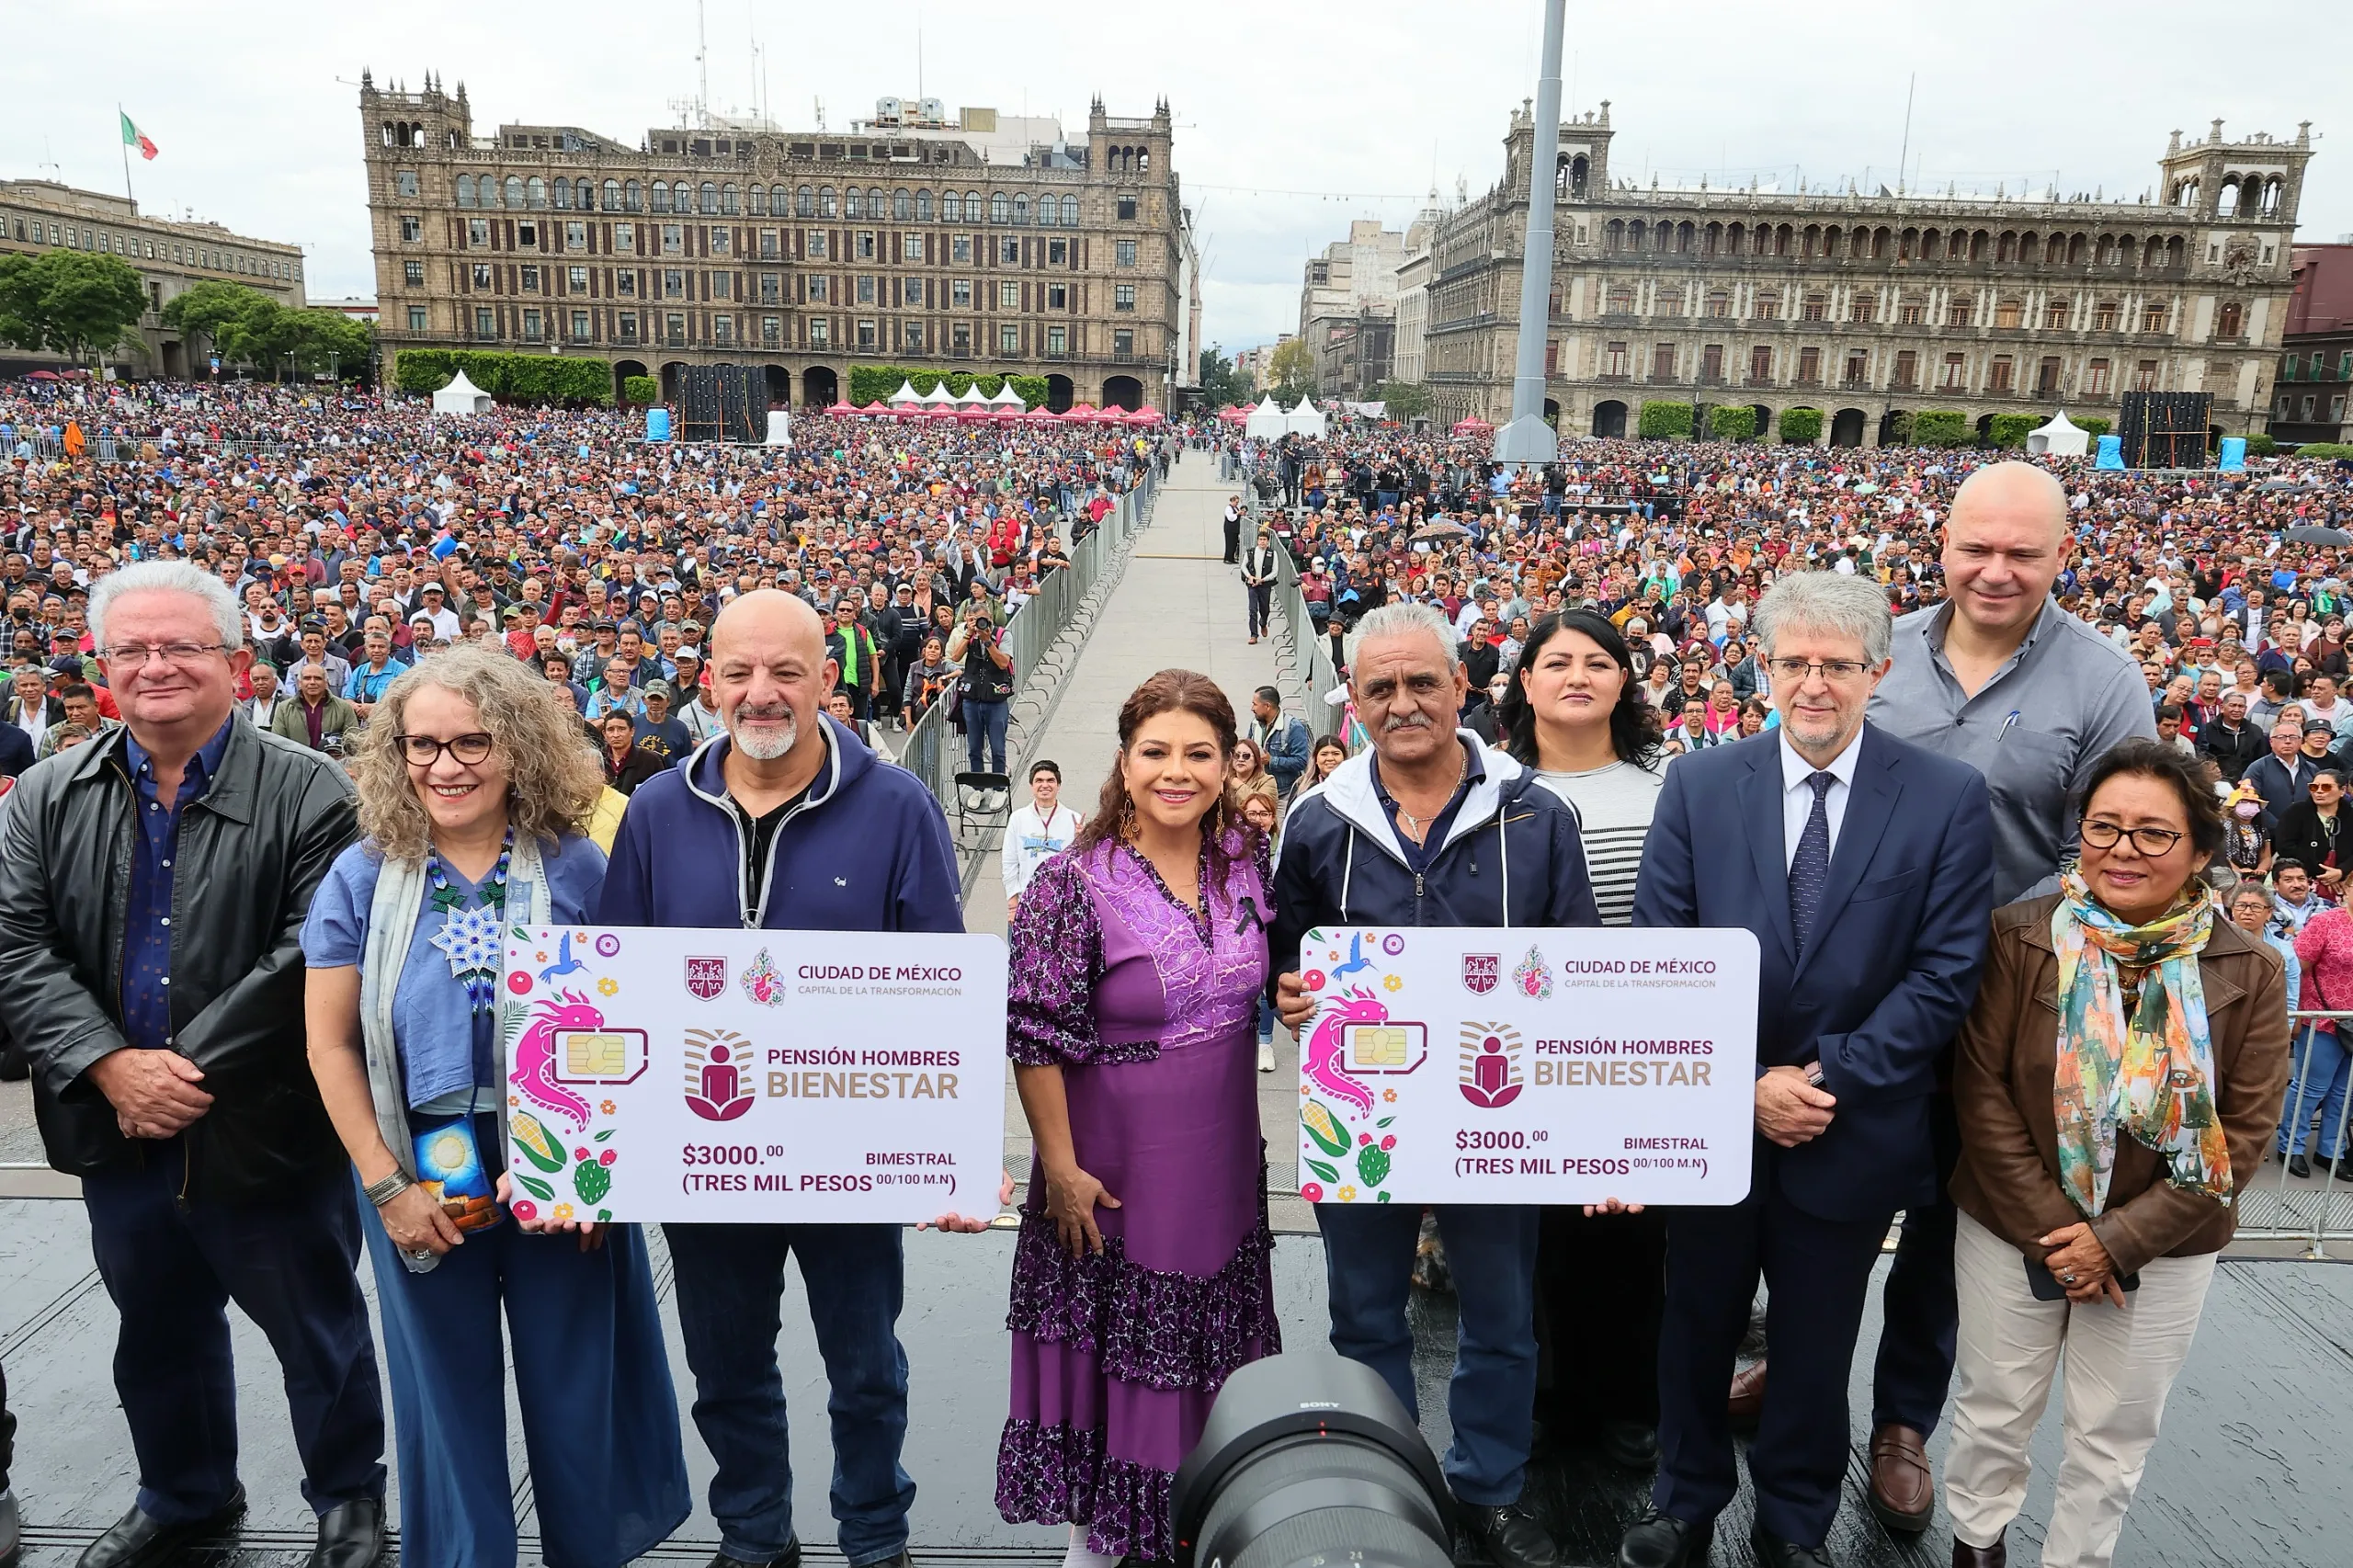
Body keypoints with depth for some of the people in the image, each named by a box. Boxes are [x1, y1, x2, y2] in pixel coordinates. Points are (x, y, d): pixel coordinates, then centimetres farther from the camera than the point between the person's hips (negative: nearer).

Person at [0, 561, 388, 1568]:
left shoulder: (310, 795, -12)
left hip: (266, 1135, -4)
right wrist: (112, 1066, -15)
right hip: (118, 1136, 5)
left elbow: (309, 959, -17)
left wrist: (192, 1072, -20)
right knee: (158, 1333, 23)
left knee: (319, 1334, 12)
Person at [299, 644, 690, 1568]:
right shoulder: (363, 878, -4)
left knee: (576, 1387, 13)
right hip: (422, 1171, 1)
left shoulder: (573, 866, -6)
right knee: (447, 1394, 16)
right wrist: (386, 1185, -7)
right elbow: (331, 1046, -2)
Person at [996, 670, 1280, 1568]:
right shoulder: (1075, 883, -18)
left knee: (1212, 1334, 19)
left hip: (1223, 1156, 5)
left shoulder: (1248, 857, -3)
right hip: (1116, 1163, -5)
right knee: (1113, 1342, 11)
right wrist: (1061, 1170, -14)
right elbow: (1035, 1038, -16)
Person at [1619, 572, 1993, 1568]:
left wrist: (1831, 1081, -15)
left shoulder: (1949, 799, -7)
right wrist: (1744, 1086, -13)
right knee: (1696, 1329, 18)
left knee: (1816, 1347, 18)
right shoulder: (1698, 787, -4)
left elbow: (1945, 973, -9)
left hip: (1851, 1137, -1)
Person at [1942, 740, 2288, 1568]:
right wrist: (2050, 1224, -14)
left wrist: (2119, 1239, -13)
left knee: (2114, 1433, 16)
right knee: (1993, 1408, 15)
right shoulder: (2020, 938, -11)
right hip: (2012, 1230, 0)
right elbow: (1981, 1090, -10)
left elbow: (2244, 1133, -8)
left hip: (2162, 1250, 1)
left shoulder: (2248, 972, -8)